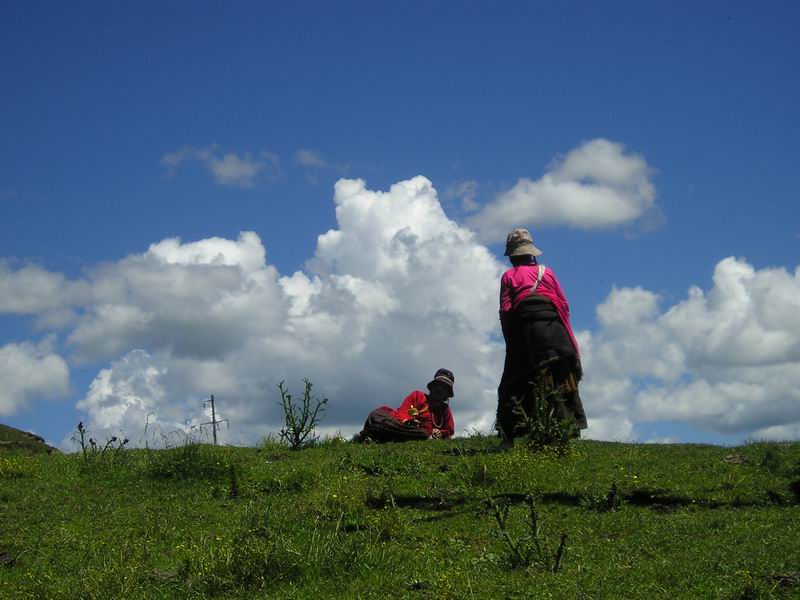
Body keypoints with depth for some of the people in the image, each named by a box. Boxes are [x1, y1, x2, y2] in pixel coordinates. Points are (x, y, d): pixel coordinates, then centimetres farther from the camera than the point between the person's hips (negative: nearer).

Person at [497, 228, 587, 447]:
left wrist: (510, 340, 5)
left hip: (525, 331, -2)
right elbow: (564, 304, 8)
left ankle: (508, 435, -6)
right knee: (561, 382, 5)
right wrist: (562, 330, 12)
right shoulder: (547, 272, 14)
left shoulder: (509, 276, 7)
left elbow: (505, 310, 0)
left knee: (516, 384, 2)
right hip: (553, 328, 2)